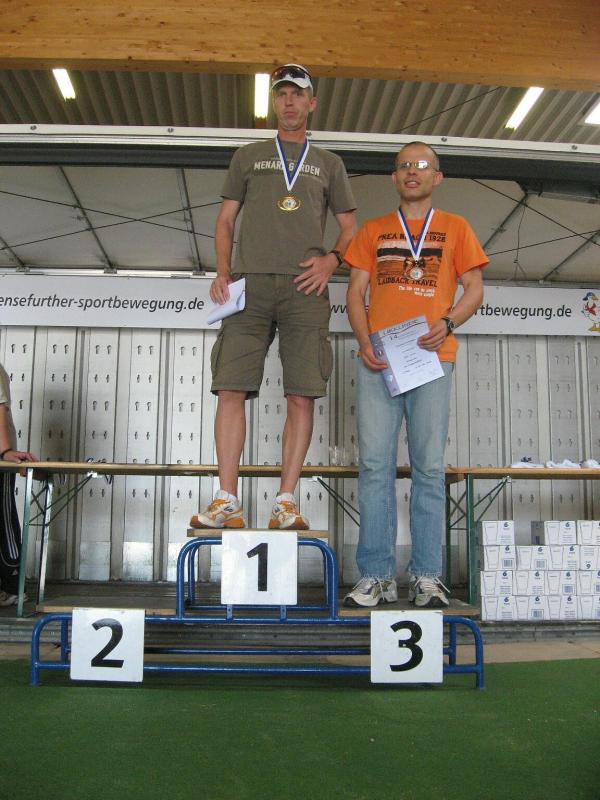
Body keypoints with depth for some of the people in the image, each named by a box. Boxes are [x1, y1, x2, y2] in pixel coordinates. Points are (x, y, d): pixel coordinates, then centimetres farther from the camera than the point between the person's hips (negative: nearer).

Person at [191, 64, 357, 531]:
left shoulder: (328, 164, 22)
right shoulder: (248, 157, 22)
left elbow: (350, 226, 20)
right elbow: (226, 220, 18)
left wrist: (331, 259, -1)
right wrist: (223, 272, 1)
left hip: (305, 288, 0)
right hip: (251, 284, 0)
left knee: (302, 396, -8)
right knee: (231, 389, -10)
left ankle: (287, 501, -2)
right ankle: (227, 501, -7)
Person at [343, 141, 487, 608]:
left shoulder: (455, 228, 16)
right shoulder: (373, 231, 20)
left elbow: (475, 289, 11)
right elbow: (355, 291, 14)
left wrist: (447, 324, -10)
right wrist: (364, 342, -3)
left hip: (431, 359, -1)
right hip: (378, 360, 1)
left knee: (429, 467, -3)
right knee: (375, 465, -4)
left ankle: (427, 577, 3)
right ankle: (377, 575, 0)